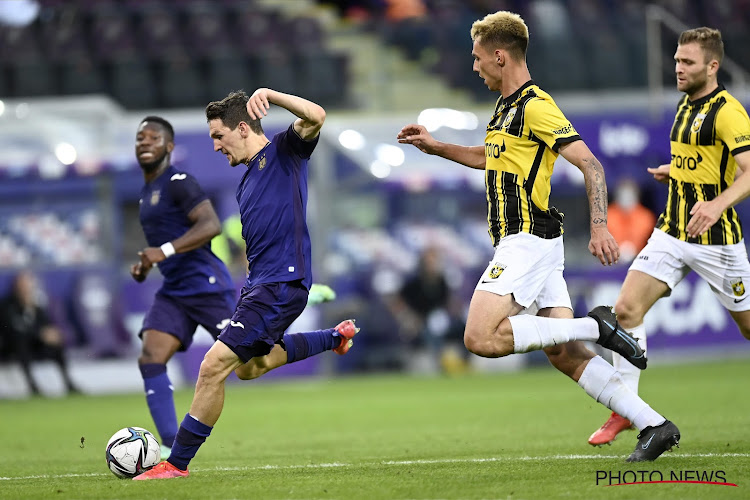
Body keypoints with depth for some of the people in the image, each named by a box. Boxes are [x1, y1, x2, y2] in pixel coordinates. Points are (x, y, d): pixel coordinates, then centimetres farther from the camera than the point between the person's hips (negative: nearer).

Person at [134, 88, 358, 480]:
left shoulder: (283, 151, -4)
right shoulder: (247, 181, 20)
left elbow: (316, 117, -23)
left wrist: (269, 94, -29)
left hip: (281, 285, -10)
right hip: (257, 282, 10)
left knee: (214, 366, -14)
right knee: (248, 366, 29)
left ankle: (177, 463, -8)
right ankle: (336, 338, 42)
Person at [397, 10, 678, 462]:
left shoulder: (535, 106, -12)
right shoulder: (507, 106, 18)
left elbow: (590, 164, -18)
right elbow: (490, 157, 39)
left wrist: (600, 228, -27)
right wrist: (435, 146, 34)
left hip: (528, 239, -9)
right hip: (522, 241, 9)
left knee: (482, 338, -18)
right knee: (565, 354, 2)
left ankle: (594, 327, -13)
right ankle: (654, 425, -2)